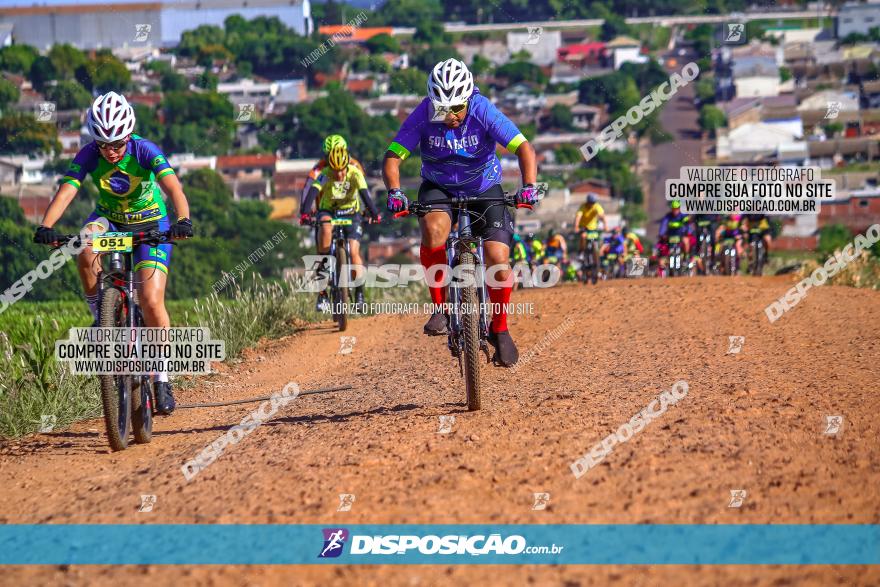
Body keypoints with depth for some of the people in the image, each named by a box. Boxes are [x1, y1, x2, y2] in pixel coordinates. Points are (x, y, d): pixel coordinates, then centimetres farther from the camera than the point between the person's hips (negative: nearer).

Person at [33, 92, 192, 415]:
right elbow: (65, 192, -30)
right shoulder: (88, 155, -20)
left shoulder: (145, 151, -26)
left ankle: (162, 379, -3)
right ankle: (101, 318, -11)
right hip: (109, 219, 2)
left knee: (151, 302, -17)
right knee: (86, 254, -34)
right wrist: (45, 227, -48)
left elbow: (172, 186, -39)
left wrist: (183, 220, -58)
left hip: (150, 224, -2)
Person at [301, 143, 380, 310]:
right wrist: (304, 214, -53)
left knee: (354, 251, -18)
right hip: (328, 212, -1)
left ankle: (359, 294, -8)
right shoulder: (324, 175, -23)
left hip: (351, 213, 1)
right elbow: (312, 193, -36)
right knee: (325, 227, -35)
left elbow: (365, 195, -30)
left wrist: (374, 214, -46)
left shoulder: (355, 174, -20)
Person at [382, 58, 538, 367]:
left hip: (484, 189, 0)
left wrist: (528, 186, -44)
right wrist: (394, 192, -40)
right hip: (438, 188, 0)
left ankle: (500, 329, 5)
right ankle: (440, 307, -19)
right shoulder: (423, 115, -21)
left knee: (498, 257, -17)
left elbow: (524, 149, -27)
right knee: (433, 228, -34)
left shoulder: (484, 112, -24)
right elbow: (392, 157, -22)